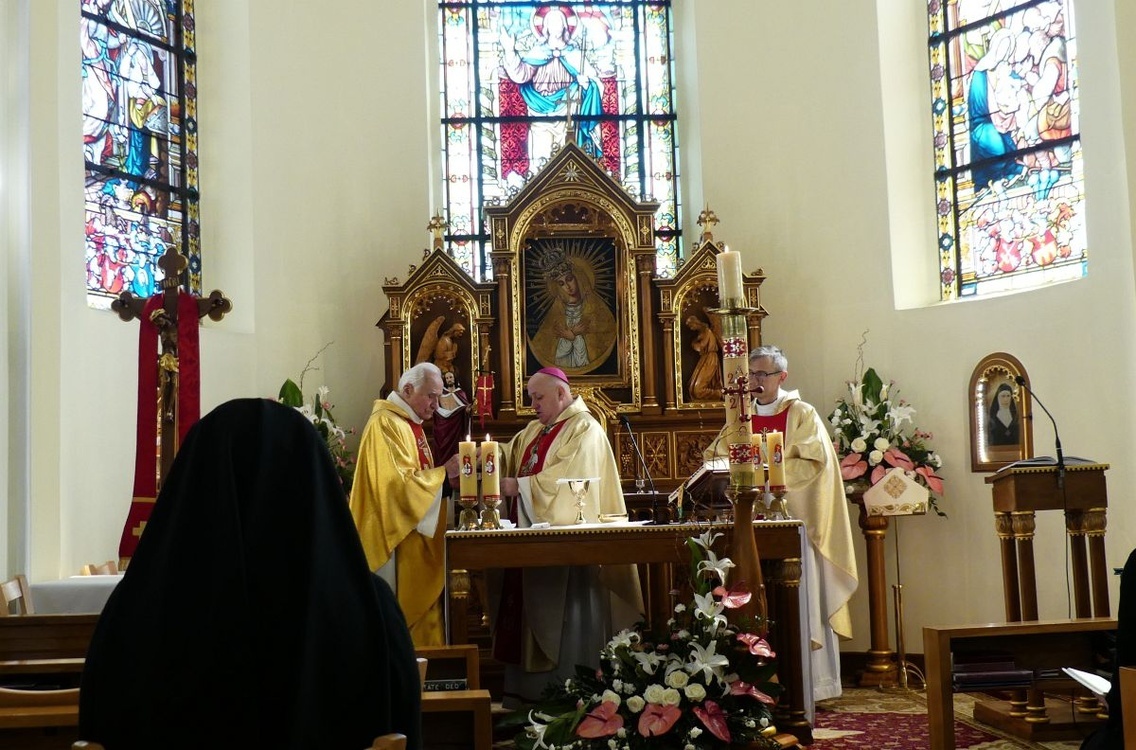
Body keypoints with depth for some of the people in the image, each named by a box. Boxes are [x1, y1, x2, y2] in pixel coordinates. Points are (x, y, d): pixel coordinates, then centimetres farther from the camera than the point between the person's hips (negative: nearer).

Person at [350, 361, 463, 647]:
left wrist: (446, 474, 5)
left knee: (424, 601, 10)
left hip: (418, 536, 10)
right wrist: (444, 472, -18)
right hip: (399, 539, -10)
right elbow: (398, 483, -23)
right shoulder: (386, 424, -15)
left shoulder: (410, 423, 16)